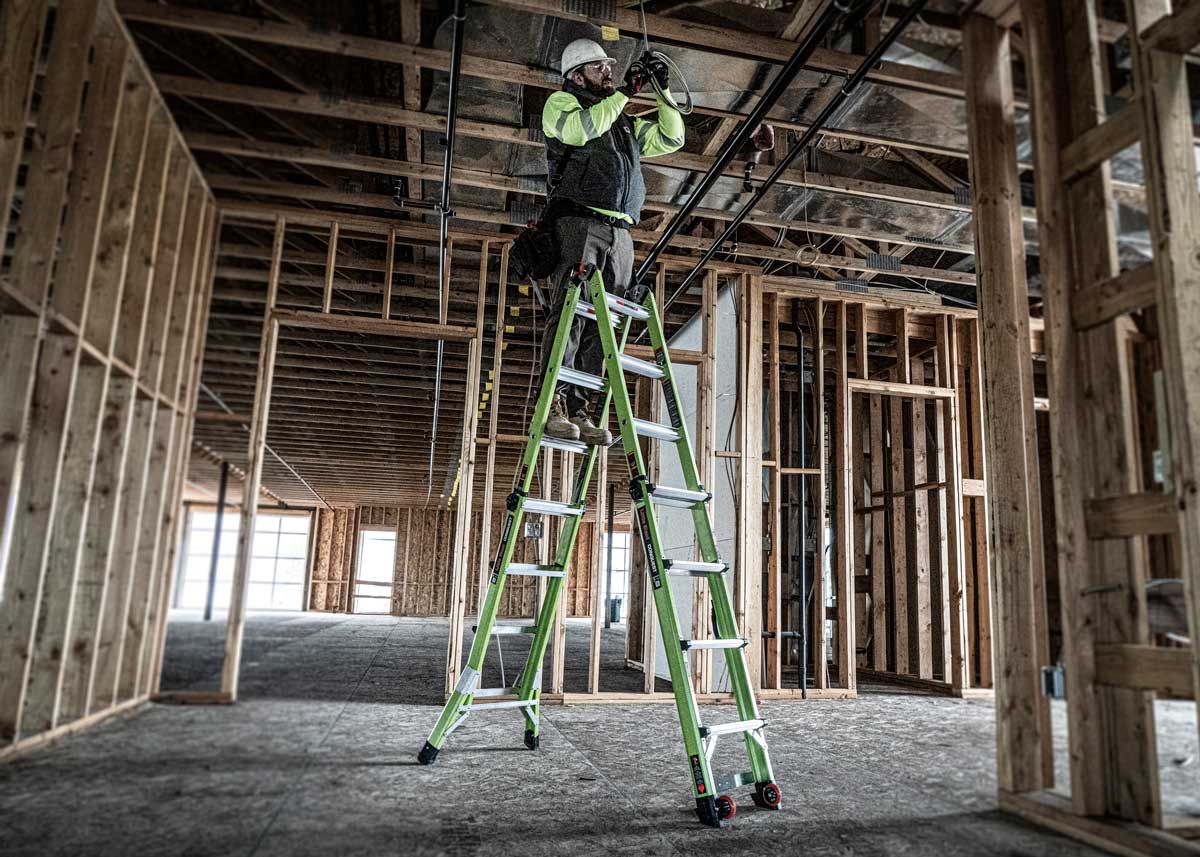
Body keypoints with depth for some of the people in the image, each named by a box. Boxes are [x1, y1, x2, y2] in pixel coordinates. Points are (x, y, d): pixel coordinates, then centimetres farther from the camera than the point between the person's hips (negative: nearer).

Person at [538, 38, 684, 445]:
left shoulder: (624, 123, 31)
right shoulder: (561, 102, 13)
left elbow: (672, 138, 31)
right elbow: (578, 130, -10)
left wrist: (663, 91, 21)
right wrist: (625, 91, -4)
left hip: (620, 233, 6)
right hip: (578, 222, -6)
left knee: (601, 323, -4)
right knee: (571, 311, -18)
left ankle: (579, 410, -6)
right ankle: (554, 402, -21)